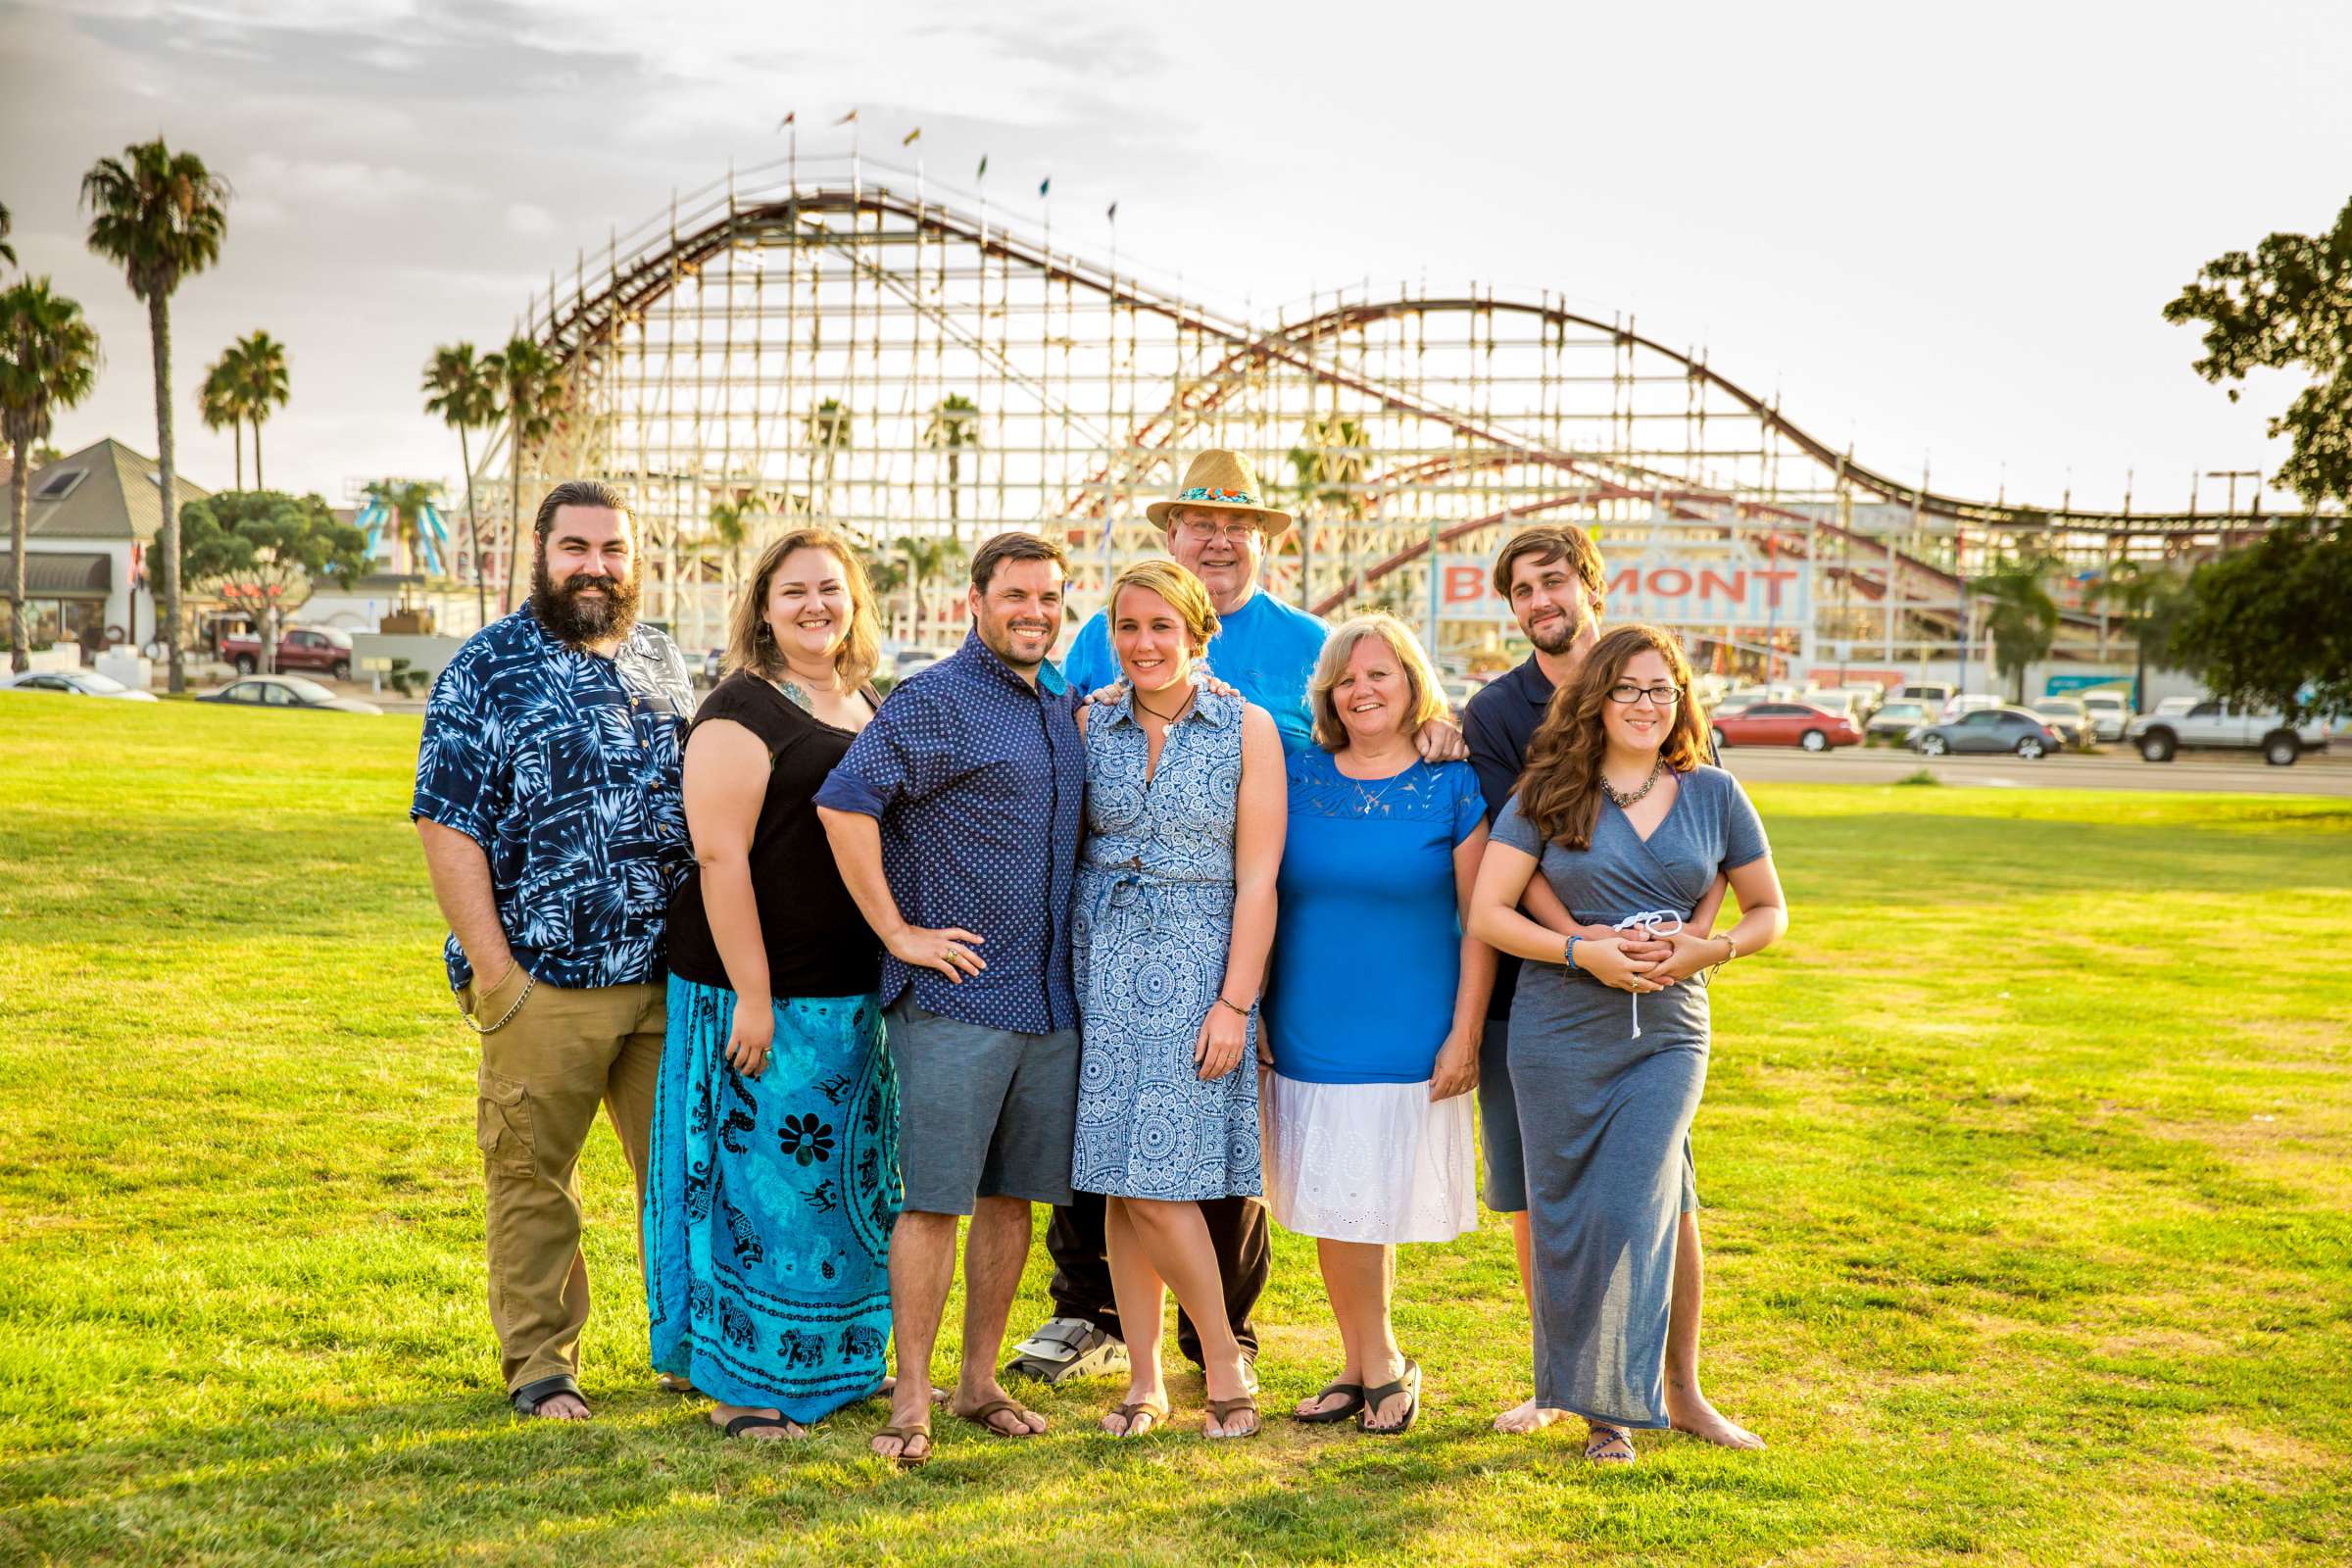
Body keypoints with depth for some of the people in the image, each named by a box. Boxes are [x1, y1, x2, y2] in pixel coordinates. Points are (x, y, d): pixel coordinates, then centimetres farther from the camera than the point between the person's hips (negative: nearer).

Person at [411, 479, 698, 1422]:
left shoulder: (662, 662, 13)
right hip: (543, 983, -4)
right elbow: (447, 825, -8)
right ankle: (539, 1365, 18)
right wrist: (494, 972, -13)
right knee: (532, 1177, 4)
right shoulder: (486, 671, -3)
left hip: (669, 979, 5)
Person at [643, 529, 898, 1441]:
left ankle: (838, 1362, 30)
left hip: (858, 991, 8)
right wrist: (750, 996, -22)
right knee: (762, 1179, 0)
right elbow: (720, 856, -18)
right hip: (765, 990, -8)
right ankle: (743, 1382, 11)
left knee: (850, 1181, 16)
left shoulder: (871, 709, 13)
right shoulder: (741, 713, -12)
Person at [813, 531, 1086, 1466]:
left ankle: (980, 1381, 23)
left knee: (1014, 1196, 11)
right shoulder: (936, 702, -9)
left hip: (1051, 998, 7)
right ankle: (911, 1401, 4)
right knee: (935, 1199, -4)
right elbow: (843, 804, -19)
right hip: (954, 996, -7)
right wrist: (898, 931, -16)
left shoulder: (1062, 708, 15)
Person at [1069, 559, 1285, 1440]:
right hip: (1105, 961, 3)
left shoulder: (1247, 729, -2)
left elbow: (1257, 878, -5)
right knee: (1121, 1180, 3)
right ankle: (1144, 1380, 13)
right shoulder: (1092, 726, 7)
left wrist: (1234, 1002, -10)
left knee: (1157, 1177, -9)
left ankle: (1223, 1359, 9)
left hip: (1198, 962, -3)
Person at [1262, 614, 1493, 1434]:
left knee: (1373, 1205, 0)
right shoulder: (1296, 778, 5)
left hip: (1409, 1041, -3)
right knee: (1328, 1206, 6)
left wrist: (1465, 1033, -7)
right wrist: (1248, 1009, 6)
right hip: (1307, 1033, 3)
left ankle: (1380, 1367, 19)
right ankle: (1371, 1367, 21)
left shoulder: (1453, 788, -3)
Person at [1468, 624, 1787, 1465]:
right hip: (1560, 1036, 0)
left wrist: (1712, 949, -8)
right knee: (1562, 1217, 5)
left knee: (1632, 1215, -6)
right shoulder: (1547, 796, 0)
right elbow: (1487, 914, -3)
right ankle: (1564, 1385, 23)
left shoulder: (1715, 796, 5)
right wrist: (1585, 952, -15)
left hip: (1668, 1037, 1)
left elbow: (1769, 911, 12)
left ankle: (1615, 1406, 7)